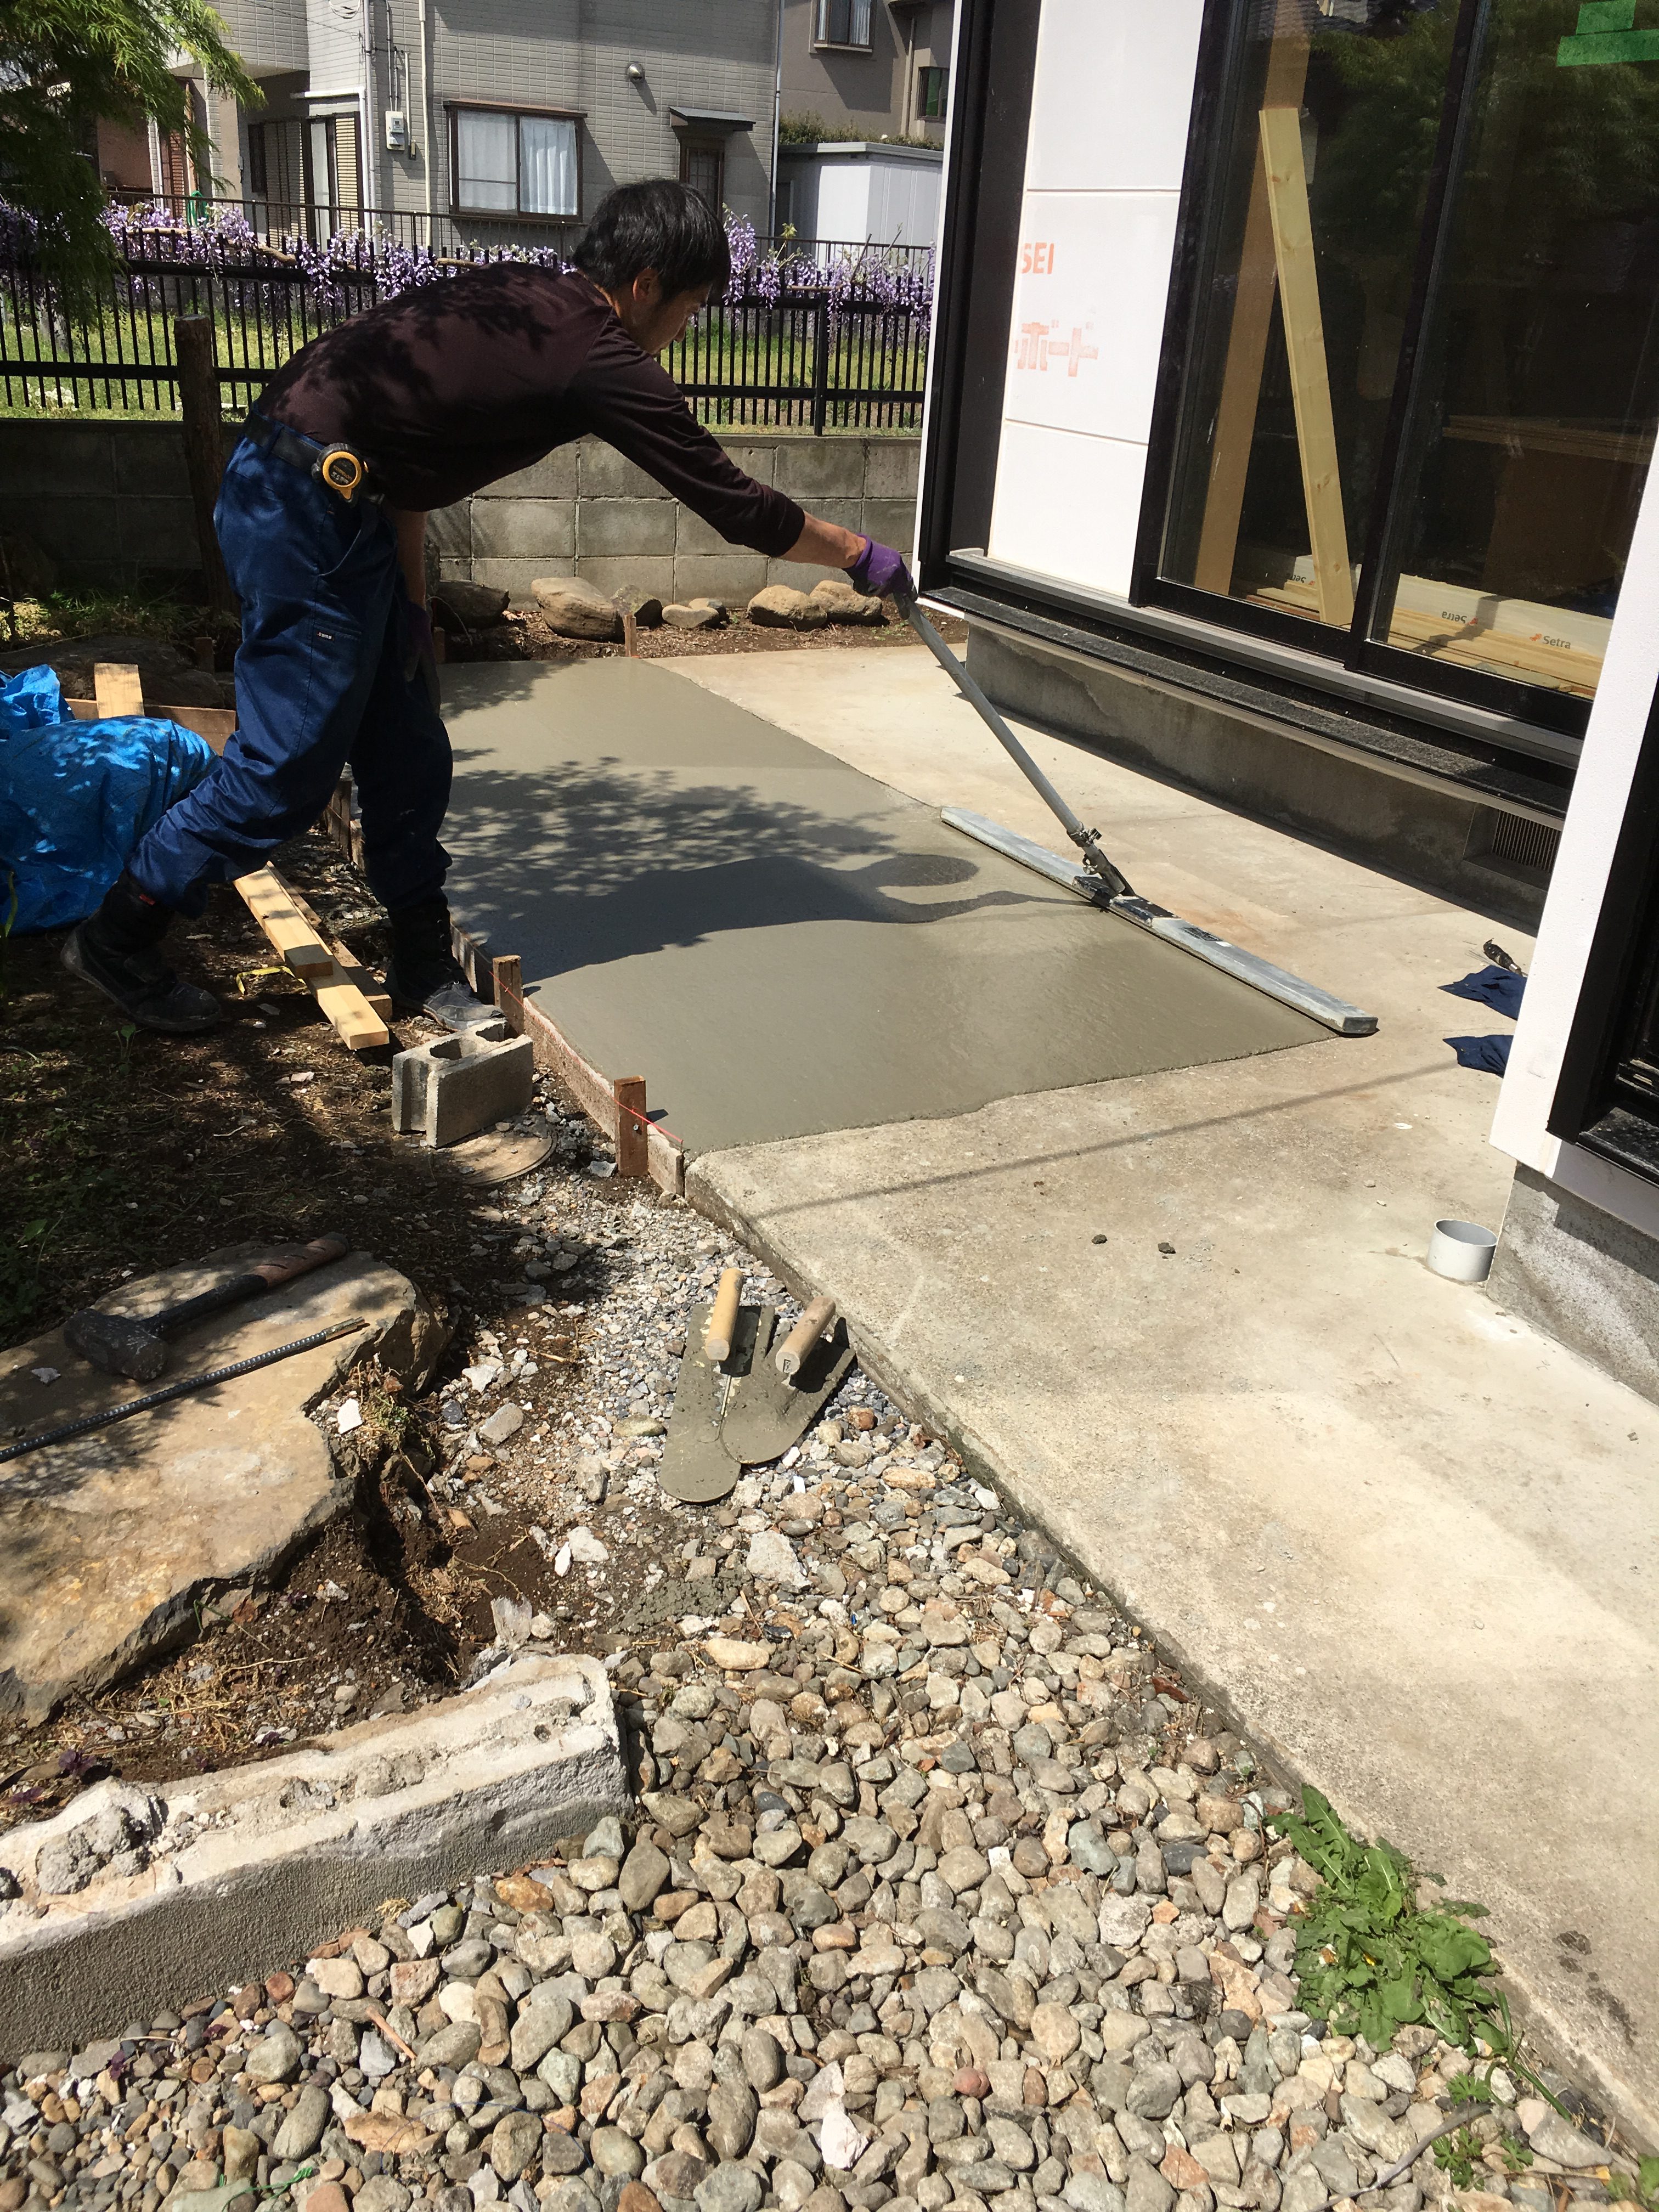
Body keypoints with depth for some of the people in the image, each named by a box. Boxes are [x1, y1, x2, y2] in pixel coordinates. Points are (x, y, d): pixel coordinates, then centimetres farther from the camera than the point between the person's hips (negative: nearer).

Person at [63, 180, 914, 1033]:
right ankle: (117, 939, 14)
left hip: (334, 504, 10)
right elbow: (737, 505, -7)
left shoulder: (518, 295, 13)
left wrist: (410, 597, 13)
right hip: (307, 507, -10)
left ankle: (424, 970, 21)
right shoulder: (605, 361, -12)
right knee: (286, 766, -1)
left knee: (406, 757, 12)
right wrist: (858, 555, 6)